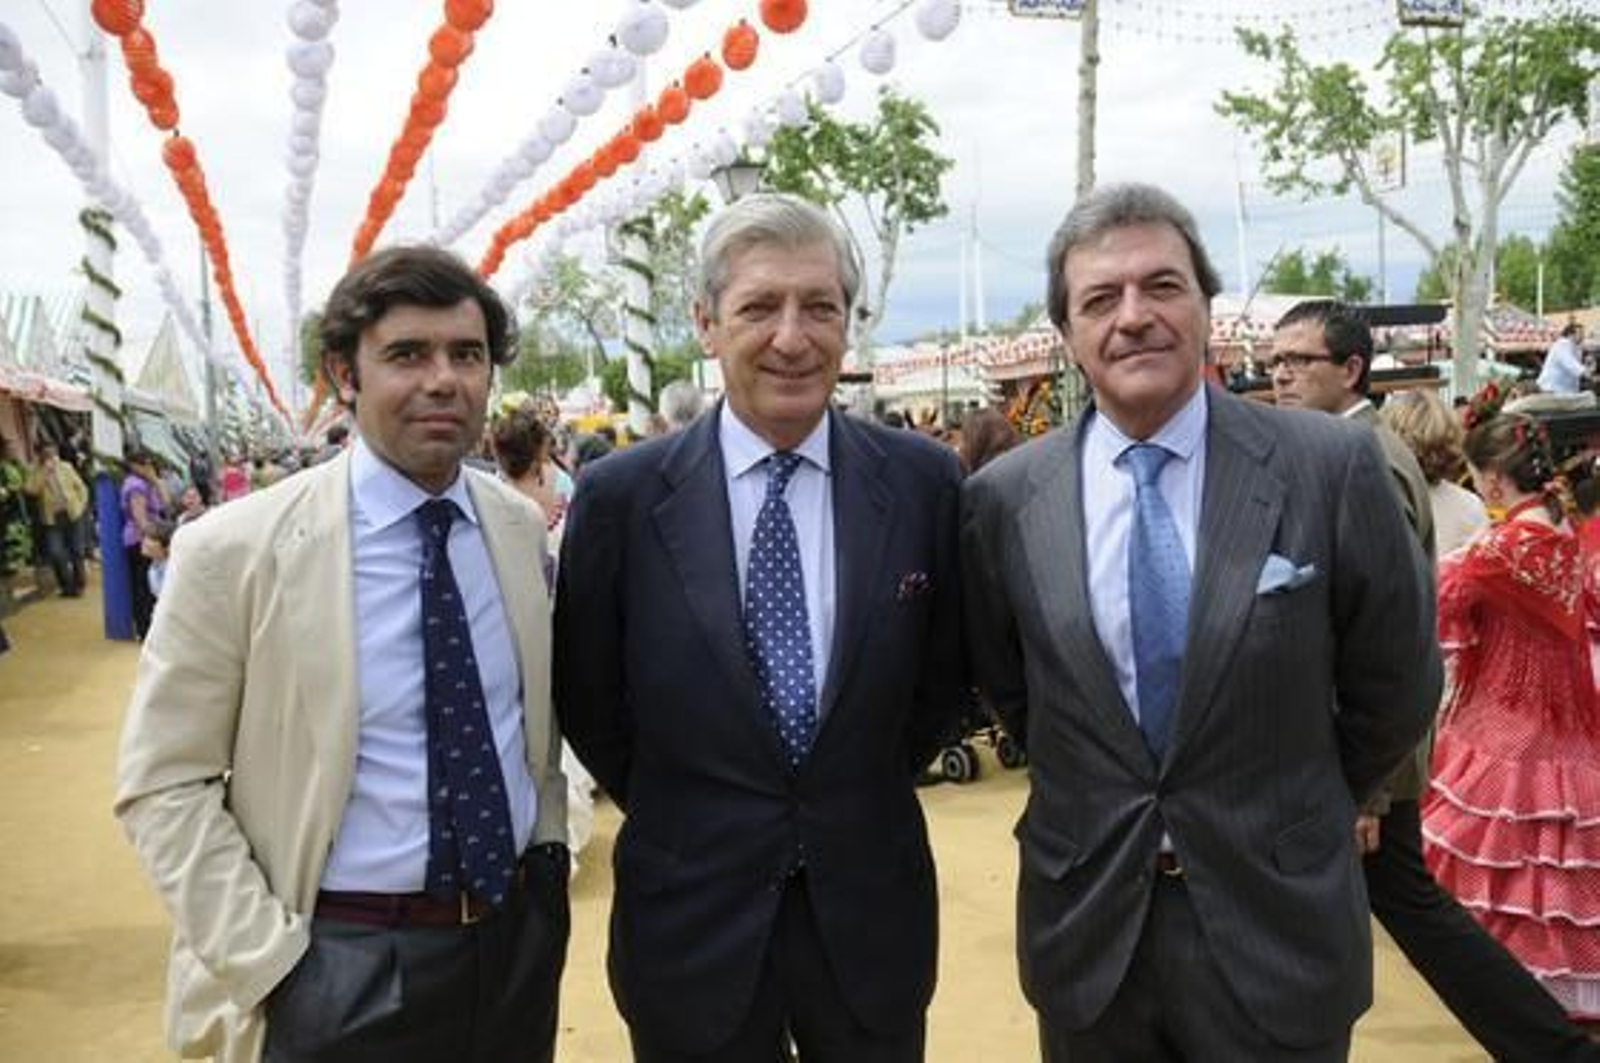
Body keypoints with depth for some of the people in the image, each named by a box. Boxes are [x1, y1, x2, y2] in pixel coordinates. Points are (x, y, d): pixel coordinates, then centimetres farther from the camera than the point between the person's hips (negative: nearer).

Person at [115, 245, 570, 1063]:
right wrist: (269, 962, -13)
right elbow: (164, 785, -9)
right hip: (343, 964, -4)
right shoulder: (234, 550, -13)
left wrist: (549, 852, 7)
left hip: (520, 938, 5)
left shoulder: (521, 527, 0)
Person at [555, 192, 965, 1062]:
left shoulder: (924, 480, -7)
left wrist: (865, 795, 8)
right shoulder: (620, 495, -10)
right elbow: (587, 697, 2)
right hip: (689, 915, -1)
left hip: (872, 904, 1)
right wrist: (680, 817, 6)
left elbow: (943, 671, 6)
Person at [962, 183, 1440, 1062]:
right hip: (1085, 923, 2)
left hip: (1278, 921, -1)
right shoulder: (1002, 497, -6)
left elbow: (1394, 686, 0)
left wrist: (1293, 815, 10)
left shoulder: (1331, 465, -11)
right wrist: (1093, 806, 10)